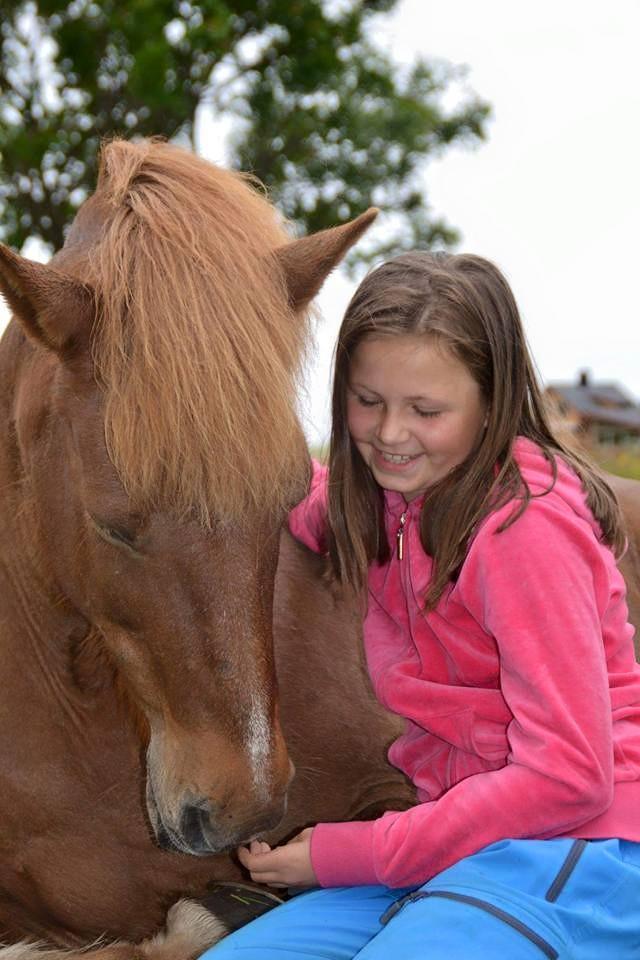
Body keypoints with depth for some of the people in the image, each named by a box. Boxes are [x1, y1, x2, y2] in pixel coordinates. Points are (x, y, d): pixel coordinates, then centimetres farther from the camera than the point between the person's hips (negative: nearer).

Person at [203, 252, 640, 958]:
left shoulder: (524, 522, -18)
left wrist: (346, 853, -15)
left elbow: (569, 776, -19)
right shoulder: (389, 495, 8)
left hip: (571, 849, -7)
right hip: (454, 835, 8)